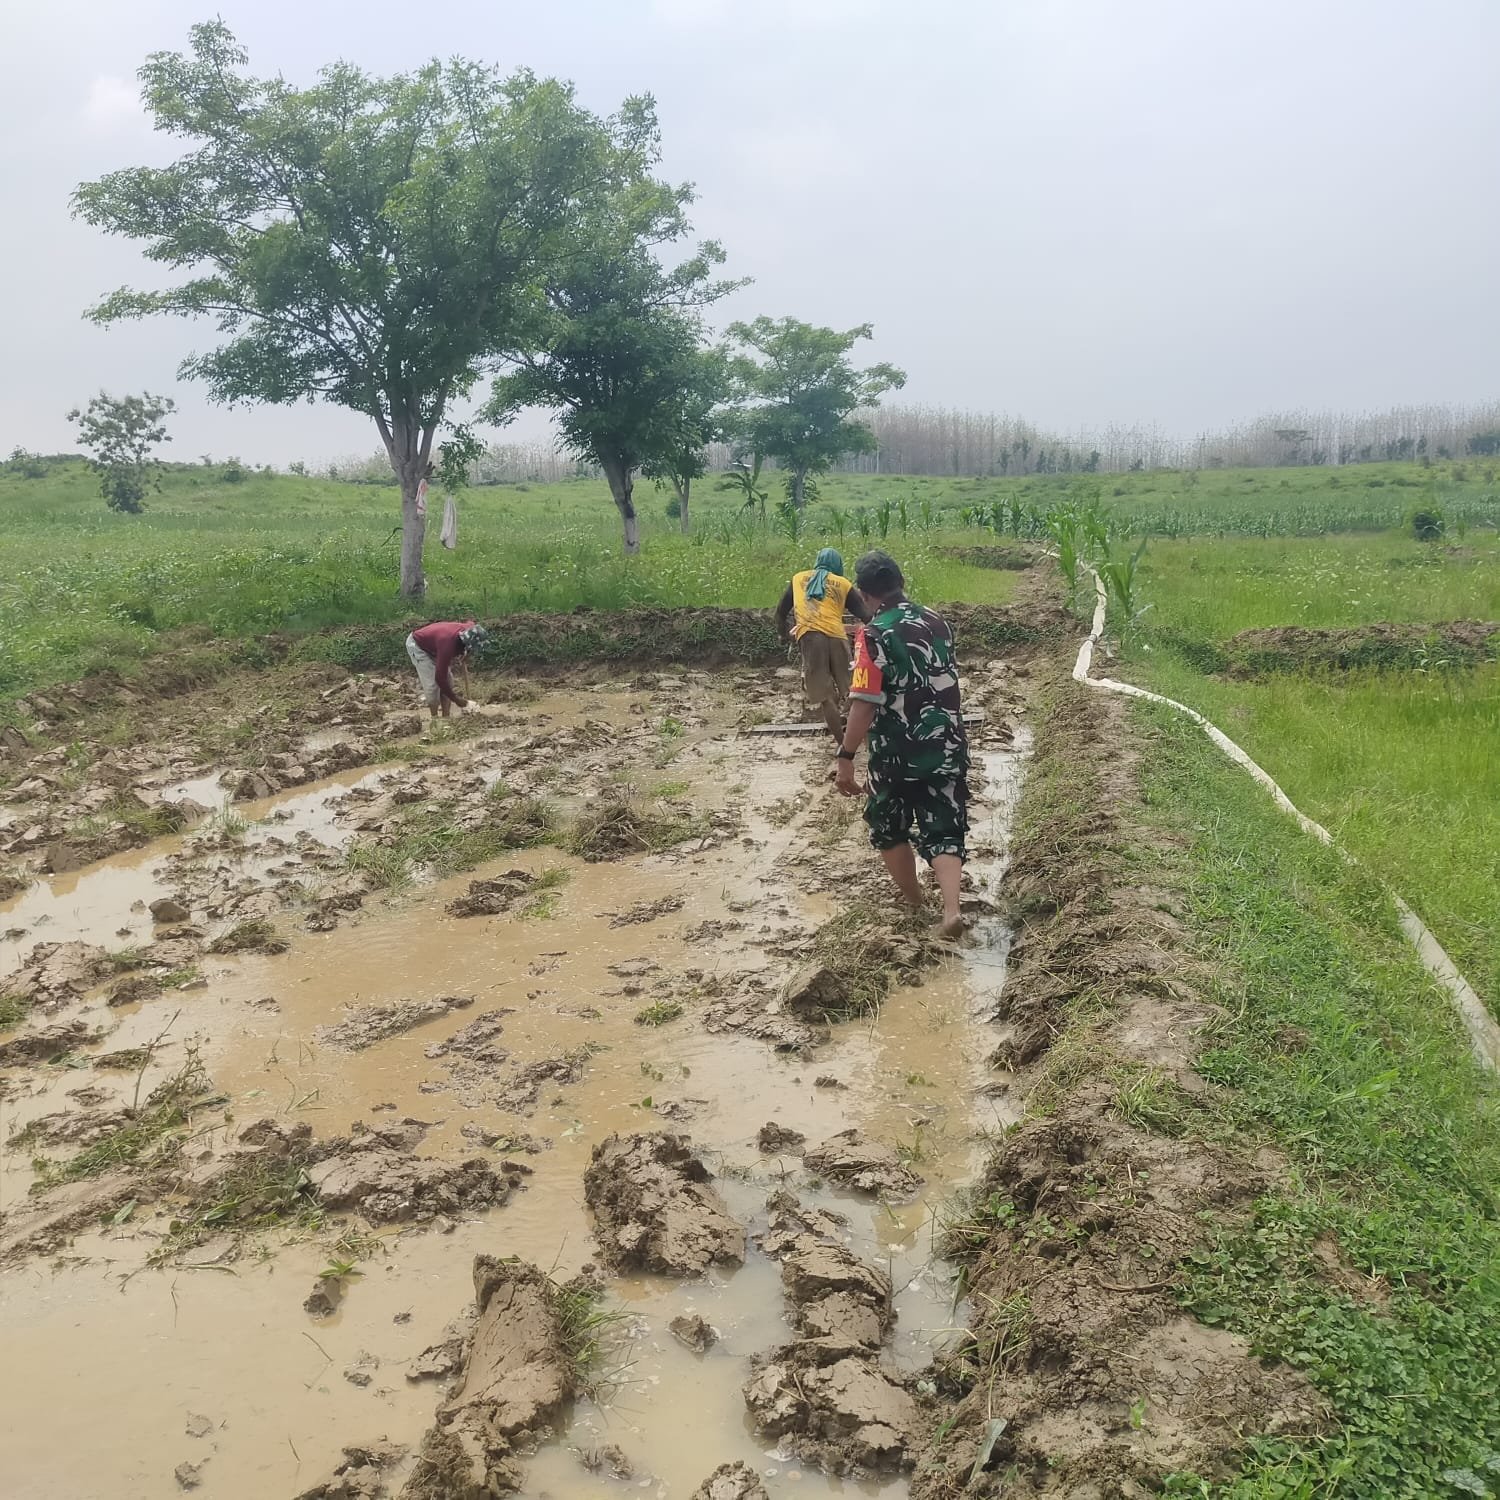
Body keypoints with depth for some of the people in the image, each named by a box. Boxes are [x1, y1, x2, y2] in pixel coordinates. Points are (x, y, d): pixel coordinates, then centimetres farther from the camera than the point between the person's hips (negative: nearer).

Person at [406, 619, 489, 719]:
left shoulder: (469, 628, -24)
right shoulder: (448, 644, -43)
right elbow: (440, 677, -37)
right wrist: (456, 699, -26)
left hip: (431, 644, 8)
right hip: (416, 645, -8)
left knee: (448, 679, 3)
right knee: (432, 683, -15)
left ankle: (445, 717, 7)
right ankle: (435, 718, -4)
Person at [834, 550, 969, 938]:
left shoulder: (873, 635, -16)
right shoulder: (937, 623, 4)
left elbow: (864, 705, -21)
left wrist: (846, 758, -17)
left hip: (896, 753, -4)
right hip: (946, 748, 4)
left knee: (890, 829, 19)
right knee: (943, 830, 7)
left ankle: (914, 903, 31)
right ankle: (951, 909, -10)